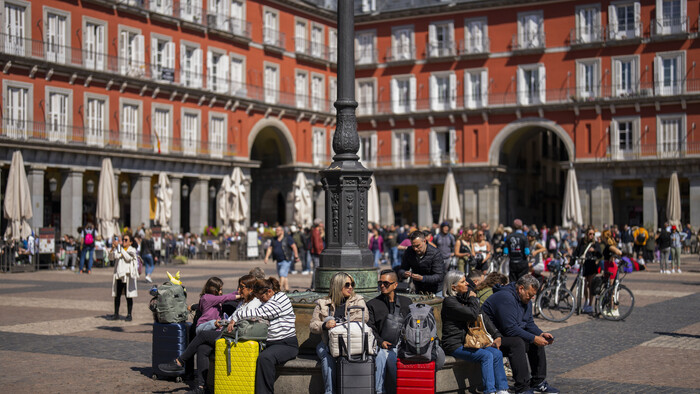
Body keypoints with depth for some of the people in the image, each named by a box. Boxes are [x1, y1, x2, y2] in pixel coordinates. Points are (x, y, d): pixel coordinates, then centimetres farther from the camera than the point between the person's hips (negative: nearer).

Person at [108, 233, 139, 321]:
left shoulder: (132, 250, 0)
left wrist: (120, 248, -21)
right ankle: (116, 314, 16)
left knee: (128, 296, -1)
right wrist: (113, 248, -13)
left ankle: (129, 315, 5)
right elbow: (111, 258, 2)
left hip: (128, 275, -4)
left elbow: (128, 258, -18)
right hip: (118, 274, 4)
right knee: (117, 295, 8)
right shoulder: (118, 249, 12)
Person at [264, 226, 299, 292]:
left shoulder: (287, 238, -7)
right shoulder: (274, 239, 9)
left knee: (282, 274, -17)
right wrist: (266, 257, 0)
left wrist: (296, 256, -11)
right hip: (279, 260, 7)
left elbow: (294, 247, -8)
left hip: (286, 260, -7)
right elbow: (270, 248, 10)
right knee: (281, 274, 10)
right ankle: (286, 288, 19)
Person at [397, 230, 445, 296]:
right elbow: (401, 270, -5)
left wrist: (422, 278, -42)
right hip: (418, 290, 4)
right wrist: (404, 274, -30)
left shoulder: (435, 253, -22)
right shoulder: (409, 251, -8)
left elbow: (439, 276, -26)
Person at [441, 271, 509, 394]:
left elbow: (483, 317, 14)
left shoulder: (465, 297, 13)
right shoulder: (449, 302, -13)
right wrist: (473, 299, -5)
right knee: (487, 355, -24)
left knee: (497, 353, -10)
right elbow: (473, 314, -23)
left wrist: (497, 335, 5)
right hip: (455, 345, -8)